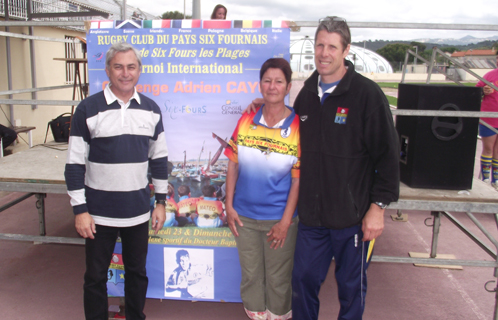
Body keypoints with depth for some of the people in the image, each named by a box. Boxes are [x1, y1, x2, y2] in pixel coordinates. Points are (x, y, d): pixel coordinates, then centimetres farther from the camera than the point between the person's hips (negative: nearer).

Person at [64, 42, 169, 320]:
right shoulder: (88, 109, -7)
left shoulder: (151, 109, 3)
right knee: (96, 276, 11)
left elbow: (159, 159, 9)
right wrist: (80, 210, -9)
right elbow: (75, 164, -7)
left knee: (137, 272, 18)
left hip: (139, 211, 3)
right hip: (99, 213, -3)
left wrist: (161, 202, 7)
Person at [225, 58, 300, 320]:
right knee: (250, 275, 17)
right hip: (244, 216, 3)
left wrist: (285, 221, -10)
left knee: (277, 279, 12)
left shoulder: (298, 127, -9)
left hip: (279, 219, -3)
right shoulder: (246, 121, 1)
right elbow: (233, 165, 5)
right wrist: (229, 205, 2)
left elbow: (298, 179, -8)